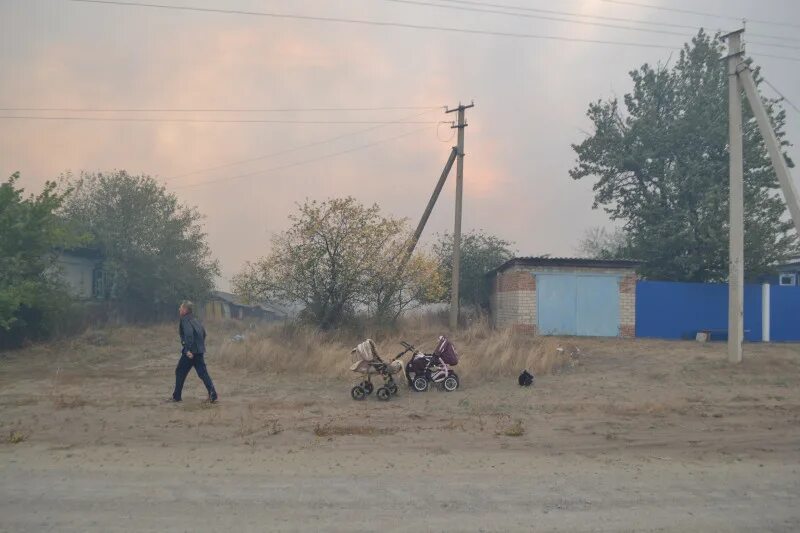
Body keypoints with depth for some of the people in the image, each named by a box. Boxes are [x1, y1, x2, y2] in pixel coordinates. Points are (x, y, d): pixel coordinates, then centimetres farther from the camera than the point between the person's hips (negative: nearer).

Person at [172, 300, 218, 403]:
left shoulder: (185, 320, -10)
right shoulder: (195, 320, 16)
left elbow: (189, 334, -24)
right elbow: (203, 332, 23)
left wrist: (188, 349, -27)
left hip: (190, 352, -7)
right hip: (200, 351, 7)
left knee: (180, 372, 9)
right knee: (203, 373, 5)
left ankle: (176, 396, 16)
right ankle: (212, 394, -8)